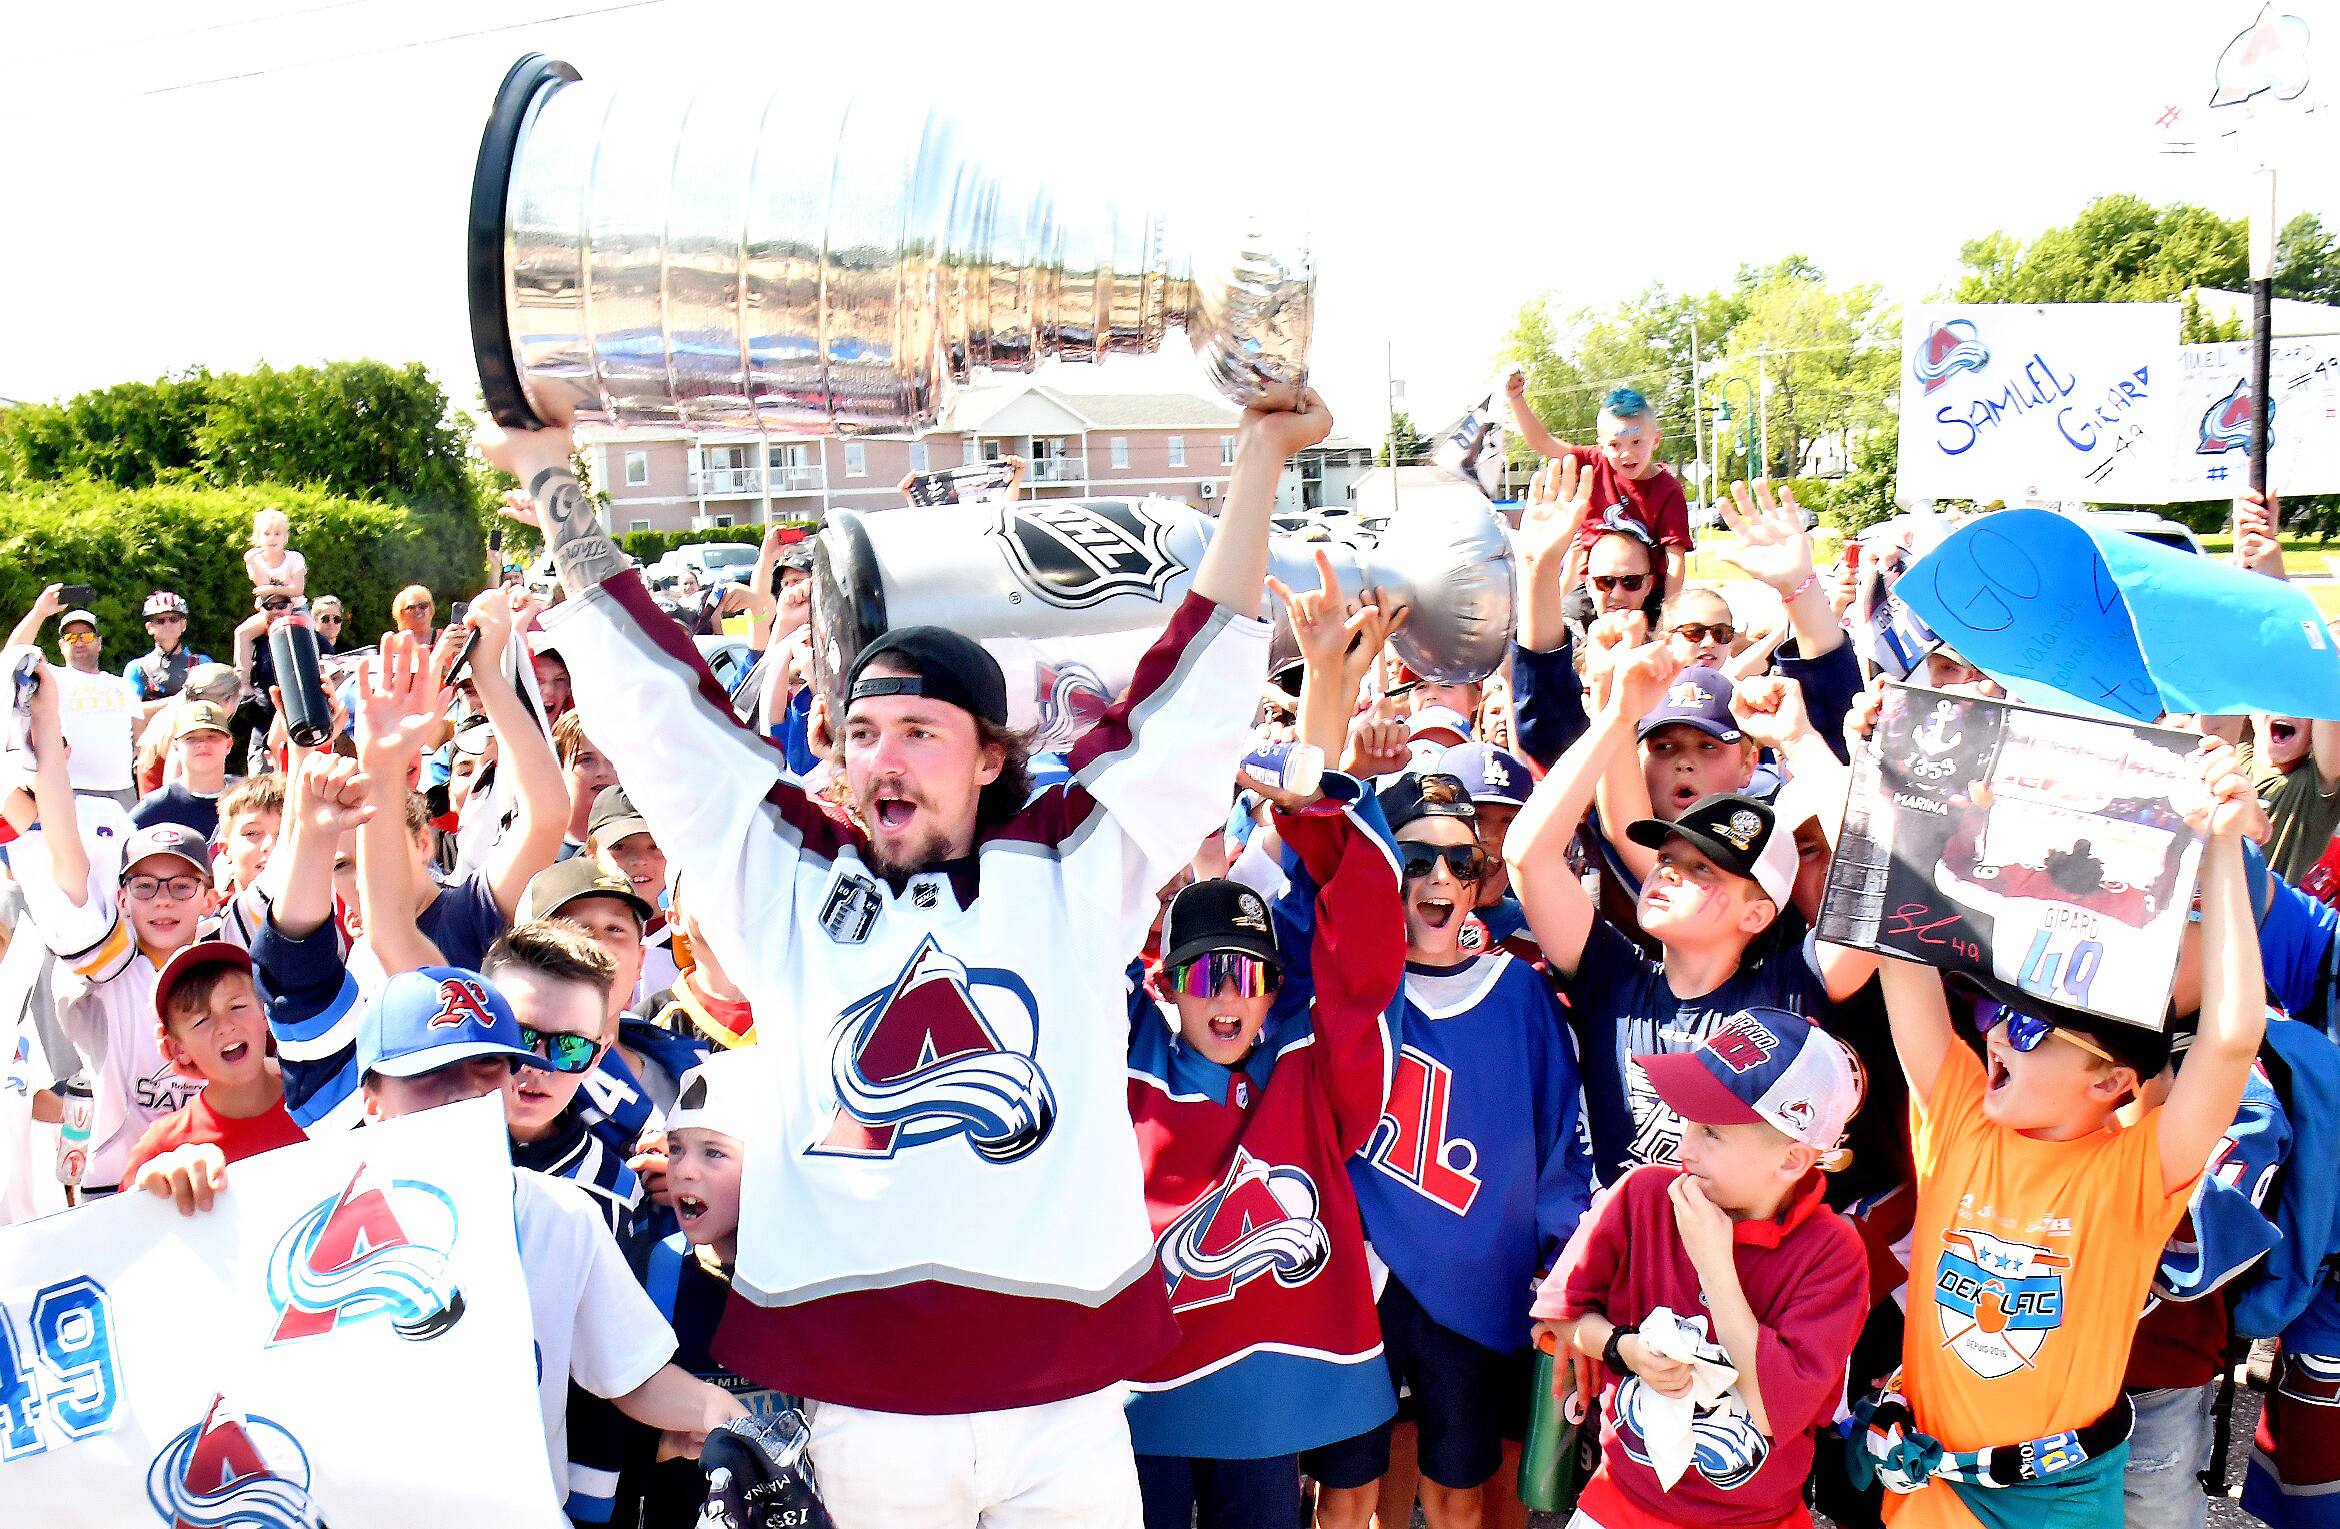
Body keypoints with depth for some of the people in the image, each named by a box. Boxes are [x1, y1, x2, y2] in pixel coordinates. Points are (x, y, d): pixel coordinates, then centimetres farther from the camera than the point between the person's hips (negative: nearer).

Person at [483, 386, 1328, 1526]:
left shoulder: (1073, 874, 4)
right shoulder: (790, 886, 6)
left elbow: (1192, 691, 3)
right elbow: (654, 700, 8)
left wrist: (1261, 456, 2)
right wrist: (550, 476, 11)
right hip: (856, 1411, 1)